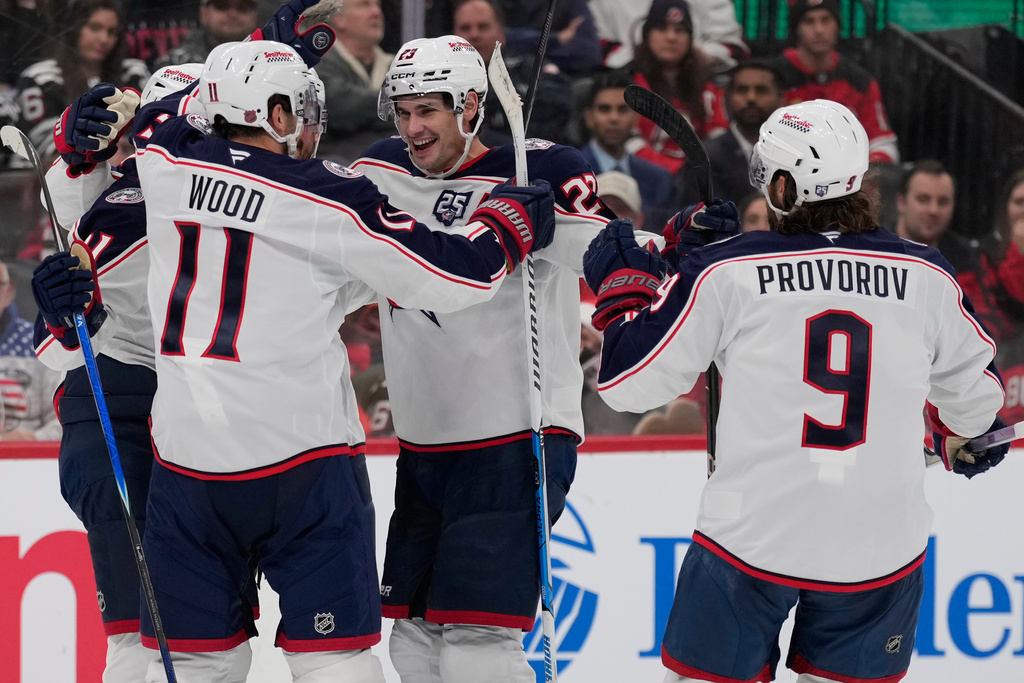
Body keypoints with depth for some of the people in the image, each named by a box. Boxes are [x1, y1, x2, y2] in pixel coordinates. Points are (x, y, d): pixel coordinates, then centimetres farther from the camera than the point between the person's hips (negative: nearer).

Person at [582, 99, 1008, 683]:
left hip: (752, 540, -2)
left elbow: (630, 383, -1)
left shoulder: (725, 272, -7)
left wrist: (622, 283, 16)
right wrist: (965, 438, 39)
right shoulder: (925, 277, 0)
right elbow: (975, 389, 15)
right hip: (881, 550, 2)